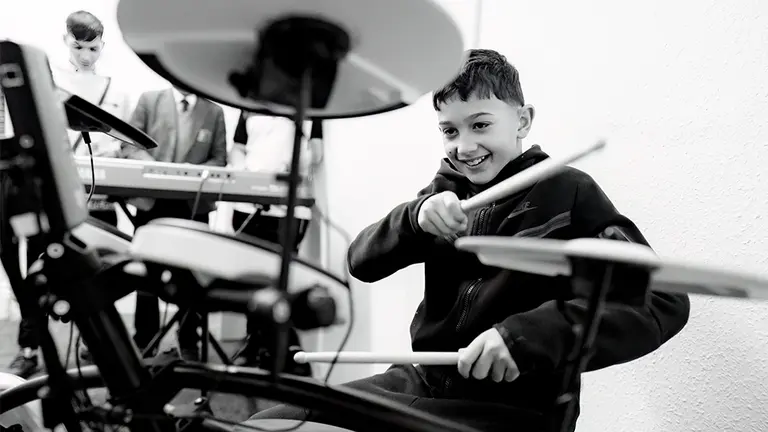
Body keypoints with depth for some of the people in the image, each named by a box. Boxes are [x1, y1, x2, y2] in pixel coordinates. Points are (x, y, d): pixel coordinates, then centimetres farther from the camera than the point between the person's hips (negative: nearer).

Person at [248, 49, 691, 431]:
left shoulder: (569, 193, -9)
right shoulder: (449, 187, 6)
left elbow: (666, 301, -18)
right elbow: (362, 263, -2)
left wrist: (528, 335, -30)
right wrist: (417, 216, -23)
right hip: (423, 381, 6)